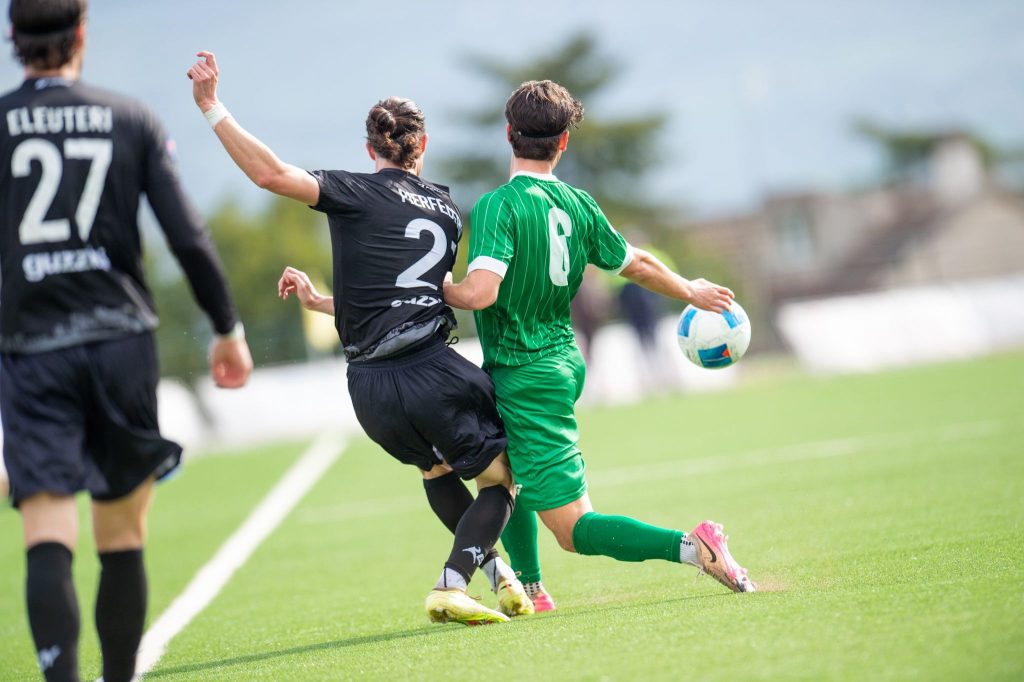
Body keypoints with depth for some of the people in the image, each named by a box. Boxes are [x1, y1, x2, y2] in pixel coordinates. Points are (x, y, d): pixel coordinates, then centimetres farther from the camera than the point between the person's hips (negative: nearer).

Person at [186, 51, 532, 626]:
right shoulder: (447, 208, 11)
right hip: (432, 373, -1)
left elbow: (271, 173, -14)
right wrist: (323, 303, 24)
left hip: (372, 390, 1)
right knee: (503, 476, 12)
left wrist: (212, 107, -12)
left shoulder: (359, 194, -2)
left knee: (438, 468, 29)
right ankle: (452, 588, -7)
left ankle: (494, 565, 32)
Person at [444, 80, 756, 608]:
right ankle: (529, 590, 34)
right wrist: (692, 292, 29)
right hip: (563, 361, 8)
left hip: (526, 379, -8)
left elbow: (479, 292, -29)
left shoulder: (499, 206, -18)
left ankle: (691, 546, -21)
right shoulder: (578, 204, 1)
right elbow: (637, 266, 11)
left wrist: (432, 287, -8)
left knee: (574, 530, -6)